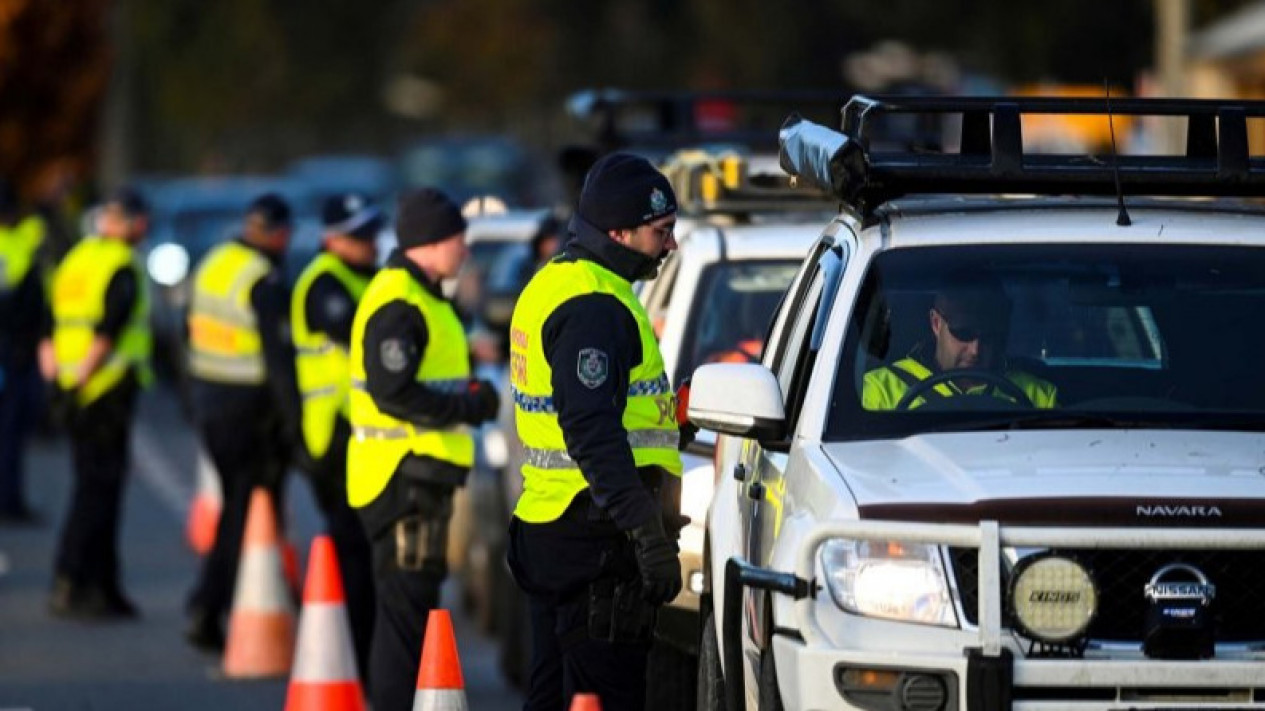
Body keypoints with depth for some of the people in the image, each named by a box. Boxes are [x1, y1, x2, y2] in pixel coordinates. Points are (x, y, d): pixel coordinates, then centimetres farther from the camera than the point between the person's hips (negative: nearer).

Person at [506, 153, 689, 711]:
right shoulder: (595, 305, -16)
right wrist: (647, 532, -27)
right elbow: (593, 432, -24)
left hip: (545, 529, 11)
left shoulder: (552, 286, 18)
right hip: (595, 538, -11)